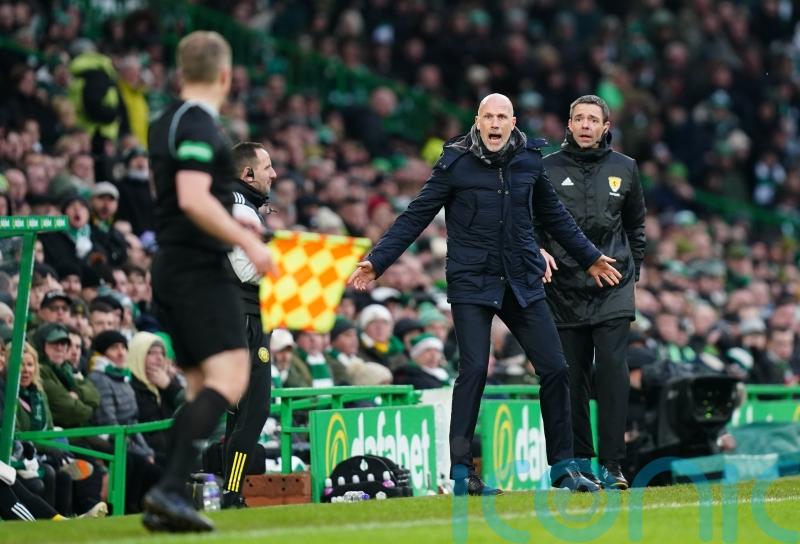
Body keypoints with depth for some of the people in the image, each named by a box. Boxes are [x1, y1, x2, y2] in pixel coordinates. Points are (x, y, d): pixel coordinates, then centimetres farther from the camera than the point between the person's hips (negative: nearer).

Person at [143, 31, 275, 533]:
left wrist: (230, 224, 32)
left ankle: (165, 502, 6)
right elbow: (193, 199, -24)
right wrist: (247, 243, -21)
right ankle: (170, 490, -26)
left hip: (171, 267, 10)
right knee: (229, 378, -15)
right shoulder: (200, 126, -13)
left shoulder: (166, 125, 16)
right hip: (200, 269, -10)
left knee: (202, 387, 12)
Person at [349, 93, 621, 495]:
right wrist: (376, 261, -11)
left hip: (523, 282, 4)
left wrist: (589, 258, 31)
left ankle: (562, 466, 12)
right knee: (474, 369, -14)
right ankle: (461, 472, -7)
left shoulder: (529, 161, 6)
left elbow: (554, 216, 22)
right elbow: (415, 217, -3)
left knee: (554, 368, 1)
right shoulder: (455, 163, -5)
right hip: (471, 283, -4)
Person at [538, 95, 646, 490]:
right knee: (573, 377, 3)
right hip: (564, 289, 0)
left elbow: (636, 224, 21)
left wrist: (632, 271, 15)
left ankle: (611, 466, -12)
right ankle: (580, 459, 14)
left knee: (613, 370, -11)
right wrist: (538, 251, -8)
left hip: (612, 288, 0)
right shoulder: (547, 169, 4)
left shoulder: (623, 169, 9)